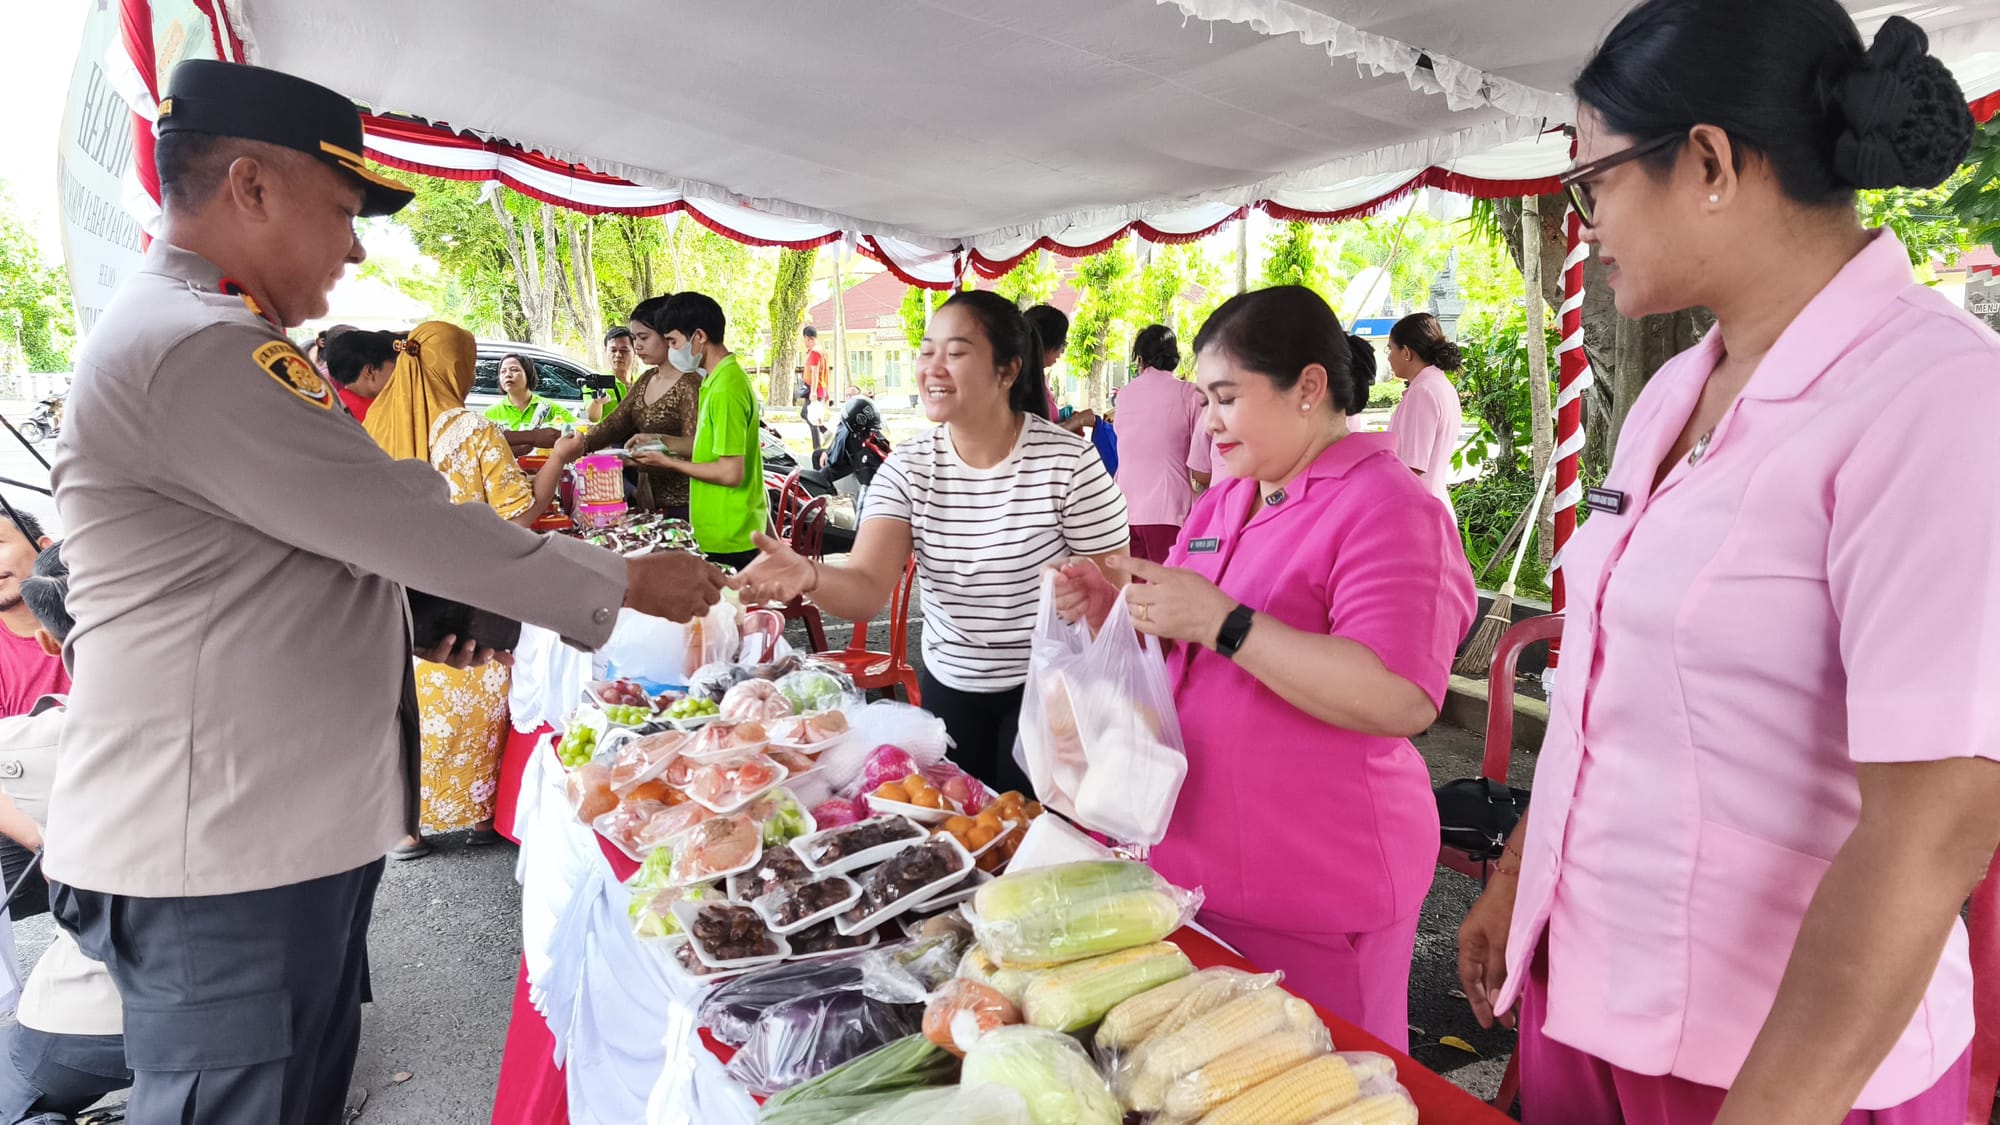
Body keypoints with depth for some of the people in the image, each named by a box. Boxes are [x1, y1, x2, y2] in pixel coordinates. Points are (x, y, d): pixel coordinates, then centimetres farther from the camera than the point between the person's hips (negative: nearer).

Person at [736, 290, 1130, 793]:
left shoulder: (1068, 462, -16)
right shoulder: (907, 468, -7)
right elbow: (867, 590, -18)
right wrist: (809, 575, -37)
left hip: (1045, 690, -3)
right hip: (948, 685, 4)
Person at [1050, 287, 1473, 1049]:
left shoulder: (1386, 508, -15)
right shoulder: (1225, 502, 10)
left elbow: (1402, 700, -26)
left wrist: (1222, 622, -28)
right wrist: (1113, 608, 0)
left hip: (1316, 889, -7)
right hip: (1199, 859, 8)